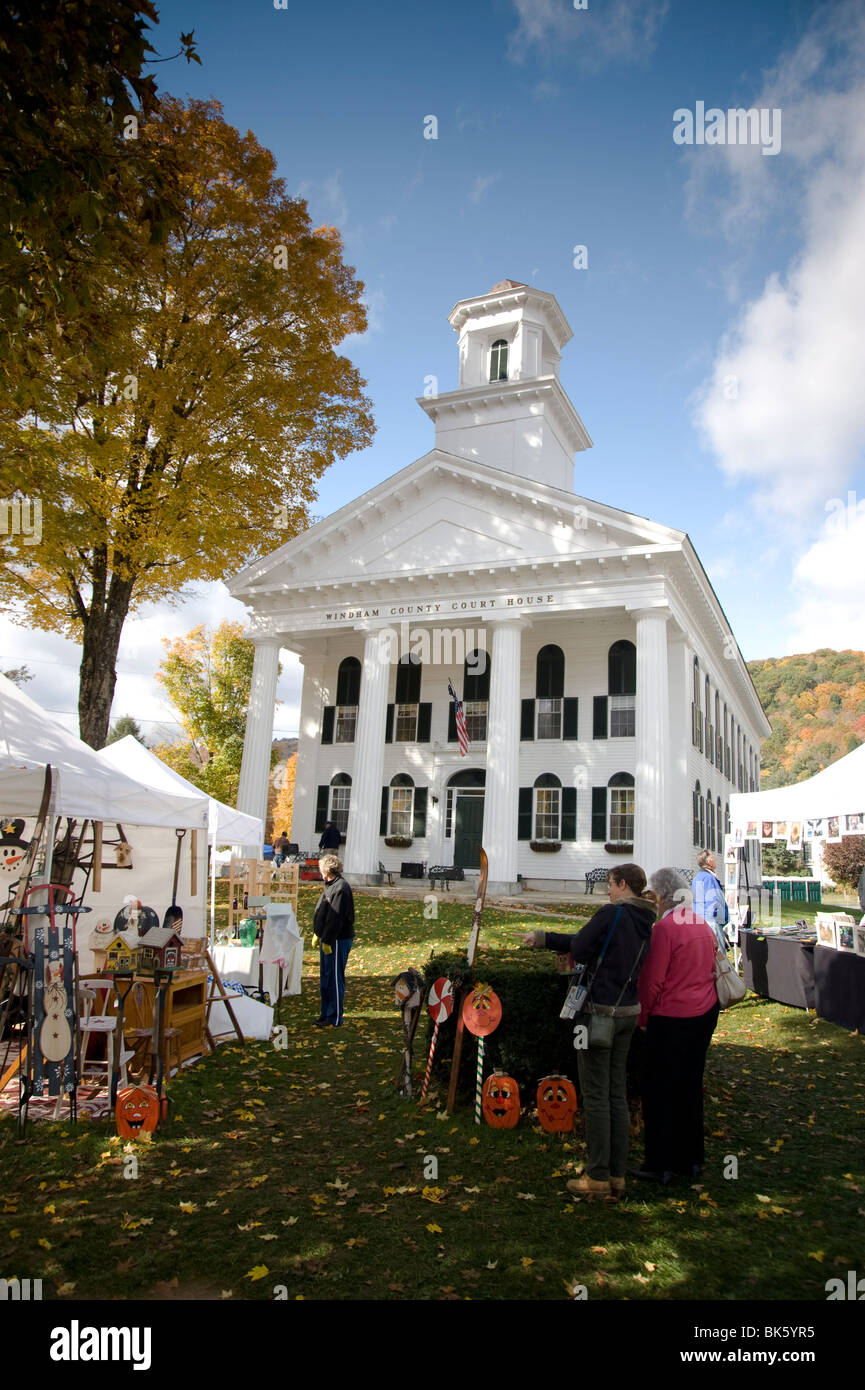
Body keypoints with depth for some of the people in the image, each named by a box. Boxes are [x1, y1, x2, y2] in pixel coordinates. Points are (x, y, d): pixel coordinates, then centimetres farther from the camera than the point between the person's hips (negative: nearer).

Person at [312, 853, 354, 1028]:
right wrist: (317, 934, 21)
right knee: (325, 979, 16)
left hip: (338, 940, -10)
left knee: (335, 980, -2)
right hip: (327, 939, 10)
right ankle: (326, 1014, 26)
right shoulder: (331, 885, 14)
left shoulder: (340, 888, -19)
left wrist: (327, 940, -21)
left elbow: (335, 918, -22)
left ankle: (335, 1019, 5)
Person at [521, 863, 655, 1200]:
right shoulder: (646, 923, 10)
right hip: (628, 1011, 8)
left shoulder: (611, 914, -17)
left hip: (599, 1010, -8)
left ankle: (598, 1177, 8)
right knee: (617, 1093, 14)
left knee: (596, 1095, 2)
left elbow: (579, 948, -11)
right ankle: (617, 1175, 20)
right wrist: (543, 937, 15)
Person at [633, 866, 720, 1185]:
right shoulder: (703, 925, 5)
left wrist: (642, 1016, -2)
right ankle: (691, 1160, 26)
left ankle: (660, 1165, 13)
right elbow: (710, 970, 14)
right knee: (691, 1085, 17)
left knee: (660, 1090, 5)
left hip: (672, 1018, -7)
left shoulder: (665, 927, -17)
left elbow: (652, 980, -15)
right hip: (705, 1014, 7)